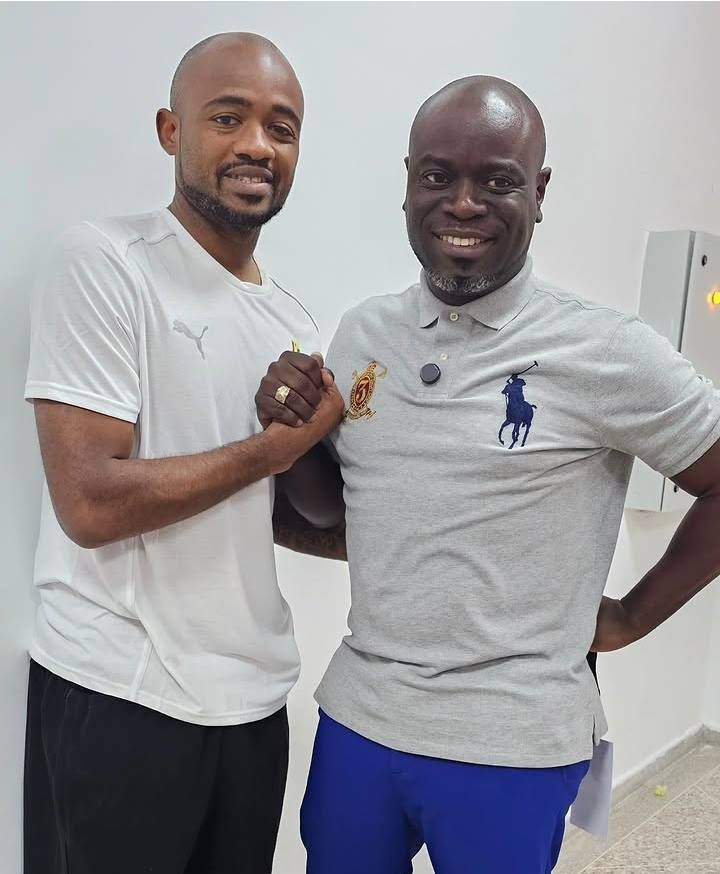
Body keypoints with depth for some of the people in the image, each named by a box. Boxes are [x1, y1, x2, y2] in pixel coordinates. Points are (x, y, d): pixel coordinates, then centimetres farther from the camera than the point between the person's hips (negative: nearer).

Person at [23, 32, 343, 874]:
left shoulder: (291, 319, 6)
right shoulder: (102, 261, -12)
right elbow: (91, 503, -20)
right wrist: (276, 446, -12)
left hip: (254, 695, 6)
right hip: (118, 695, -5)